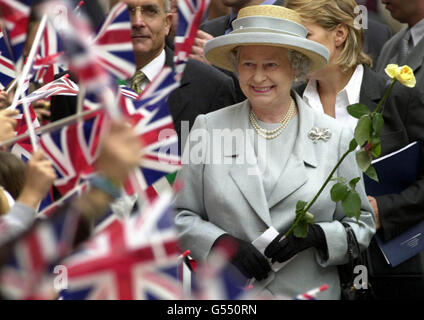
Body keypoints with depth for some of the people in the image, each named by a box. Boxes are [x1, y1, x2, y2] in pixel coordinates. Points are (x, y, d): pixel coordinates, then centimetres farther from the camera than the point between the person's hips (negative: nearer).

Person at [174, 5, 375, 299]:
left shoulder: (335, 137, 0)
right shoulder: (209, 128, 1)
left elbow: (362, 225, 3)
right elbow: (181, 215, 2)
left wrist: (316, 235, -15)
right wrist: (222, 243, -15)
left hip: (308, 293, 0)